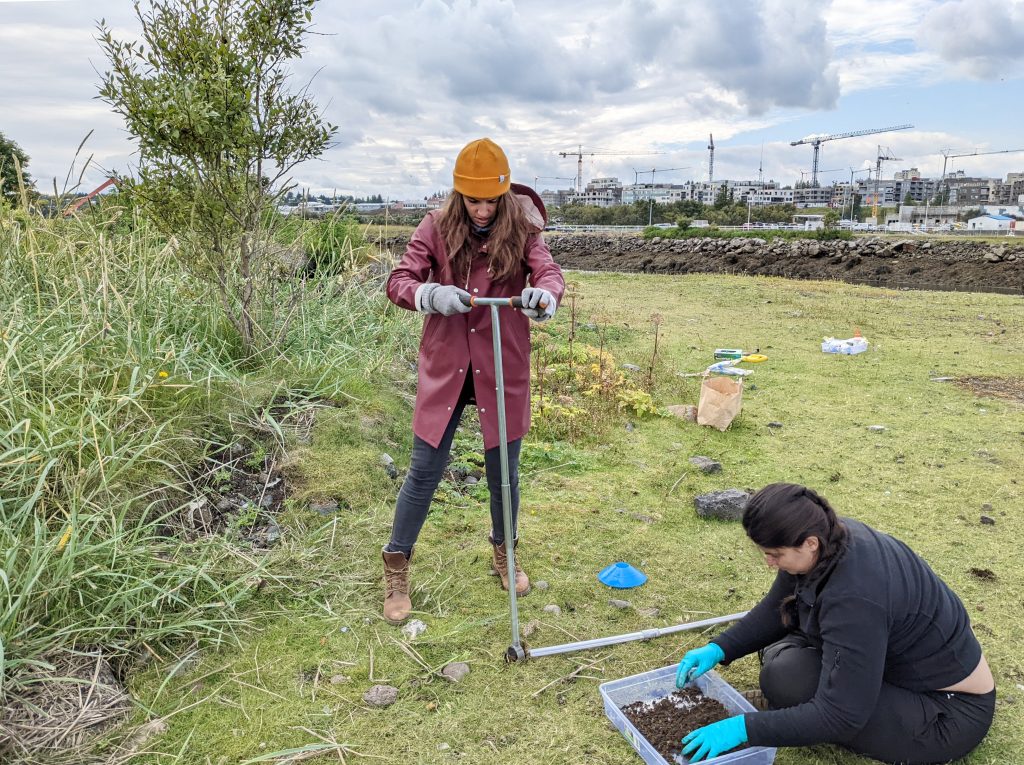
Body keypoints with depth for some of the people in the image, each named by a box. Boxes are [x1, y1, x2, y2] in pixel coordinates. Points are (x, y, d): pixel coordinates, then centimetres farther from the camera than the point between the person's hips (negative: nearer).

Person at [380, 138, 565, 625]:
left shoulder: (521, 229, -4)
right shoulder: (436, 227, -4)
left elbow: (549, 273, -16)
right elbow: (398, 281, -8)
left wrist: (543, 295, -40)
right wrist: (433, 295, -30)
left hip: (502, 369, 1)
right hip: (445, 367, 0)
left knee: (504, 470, 13)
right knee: (424, 471, 4)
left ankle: (504, 554, 39)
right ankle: (396, 569, 23)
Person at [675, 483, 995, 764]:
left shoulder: (855, 598, -37)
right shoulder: (829, 535, -12)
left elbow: (839, 716, -32)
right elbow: (775, 610, 4)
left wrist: (743, 728, -30)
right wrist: (718, 649, -7)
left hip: (948, 713, -8)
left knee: (786, 679, -22)